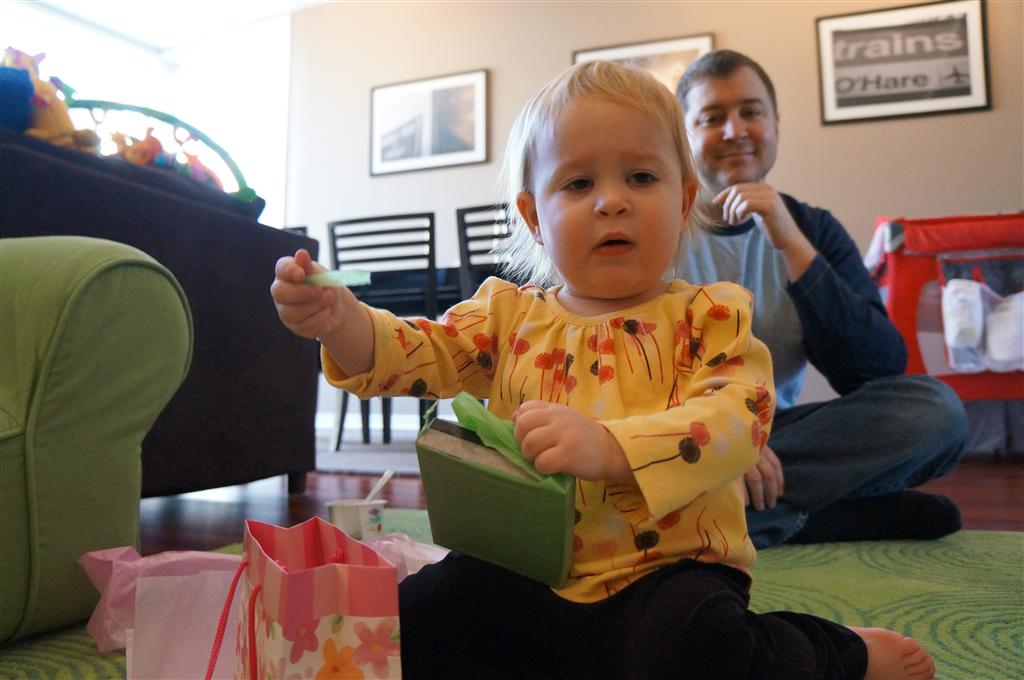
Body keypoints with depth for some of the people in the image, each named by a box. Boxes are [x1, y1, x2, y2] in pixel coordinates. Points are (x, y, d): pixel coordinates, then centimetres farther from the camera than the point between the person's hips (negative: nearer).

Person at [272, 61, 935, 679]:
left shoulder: (709, 316, -4)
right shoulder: (509, 314, 6)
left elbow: (736, 418, -20)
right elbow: (412, 355, 0)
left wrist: (609, 446, -37)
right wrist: (338, 317, -22)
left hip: (667, 570, -2)